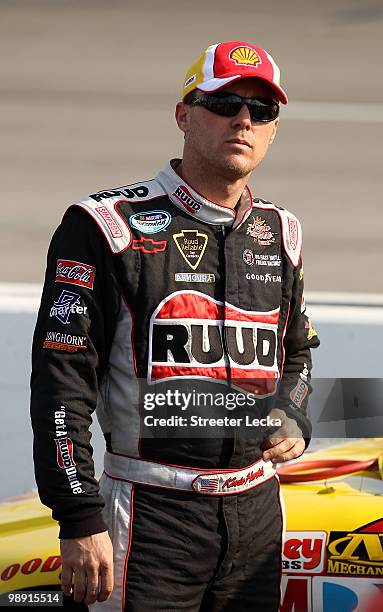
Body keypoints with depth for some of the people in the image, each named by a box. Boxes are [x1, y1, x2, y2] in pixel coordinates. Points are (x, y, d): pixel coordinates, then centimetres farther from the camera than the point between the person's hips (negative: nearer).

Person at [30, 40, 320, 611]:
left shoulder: (279, 234, 13)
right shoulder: (110, 225, -6)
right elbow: (62, 377, -9)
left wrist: (294, 417, 6)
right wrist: (80, 520, -15)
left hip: (258, 510, 6)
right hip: (154, 512, -6)